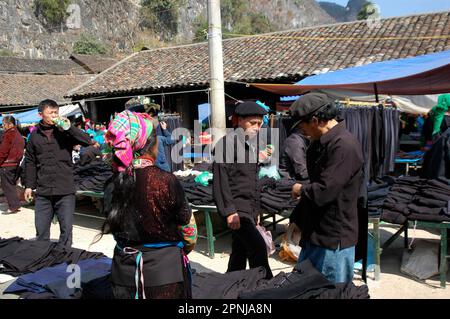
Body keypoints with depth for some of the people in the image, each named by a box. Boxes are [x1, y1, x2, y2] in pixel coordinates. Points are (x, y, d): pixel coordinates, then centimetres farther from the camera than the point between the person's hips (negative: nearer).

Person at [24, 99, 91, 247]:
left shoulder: (65, 132, 0)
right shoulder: (35, 135, 7)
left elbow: (87, 141, -12)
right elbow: (30, 162, 12)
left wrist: (69, 127, -18)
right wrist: (29, 185, 10)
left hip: (65, 191, -2)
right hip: (43, 191, 2)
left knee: (66, 229, 5)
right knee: (41, 229, 10)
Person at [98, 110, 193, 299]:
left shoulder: (112, 184, -7)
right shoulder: (165, 181, -21)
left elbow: (114, 223, 3)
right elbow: (185, 219, -7)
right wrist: (187, 245, 13)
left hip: (124, 269, 5)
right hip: (164, 271, -4)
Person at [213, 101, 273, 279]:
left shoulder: (252, 144, 16)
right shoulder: (228, 142, -10)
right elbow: (220, 180, -15)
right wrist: (229, 211, -19)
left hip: (249, 207, 8)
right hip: (235, 206, -8)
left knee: (240, 253, 11)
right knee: (258, 246, -16)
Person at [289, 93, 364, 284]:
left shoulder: (344, 146, -22)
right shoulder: (321, 143, 8)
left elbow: (323, 191, -27)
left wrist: (300, 190, -6)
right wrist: (297, 220, 16)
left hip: (334, 240, -9)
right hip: (315, 234, 9)